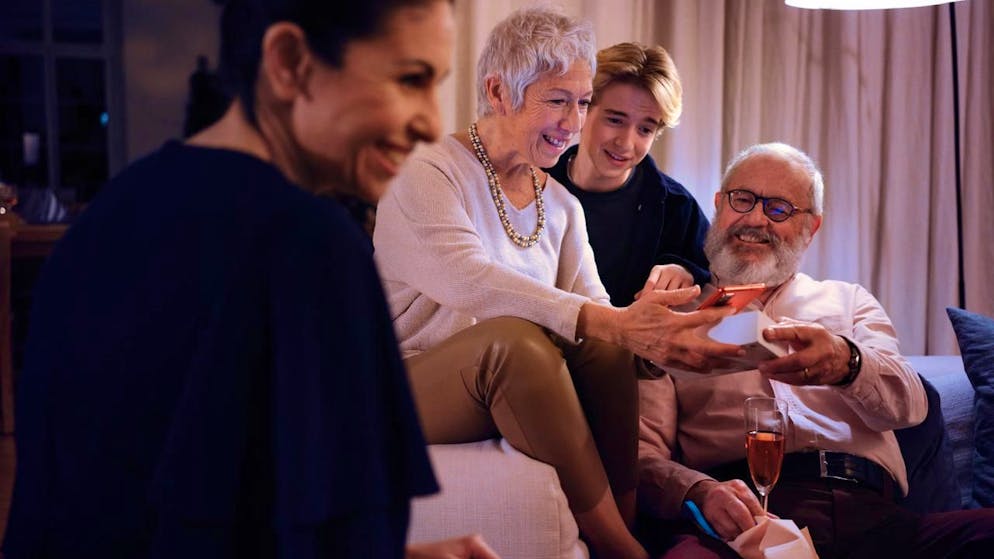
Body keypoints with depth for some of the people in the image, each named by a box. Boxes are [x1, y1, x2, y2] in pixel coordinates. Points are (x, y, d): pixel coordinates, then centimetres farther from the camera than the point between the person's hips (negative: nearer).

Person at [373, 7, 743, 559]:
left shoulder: (561, 205, 12)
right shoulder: (426, 174, -11)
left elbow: (588, 303, -2)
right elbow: (469, 282, -29)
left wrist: (661, 339, -25)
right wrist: (608, 321, -39)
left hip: (509, 388, 5)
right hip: (408, 387, -5)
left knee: (601, 341, -23)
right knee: (514, 336, -34)